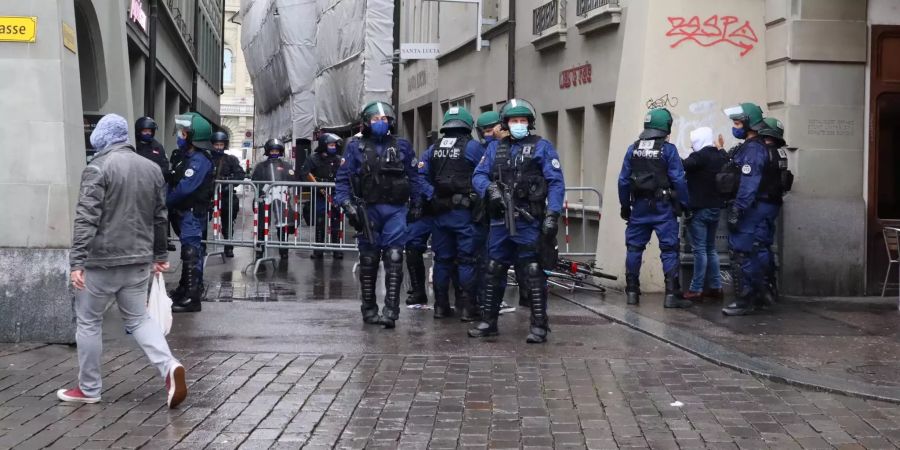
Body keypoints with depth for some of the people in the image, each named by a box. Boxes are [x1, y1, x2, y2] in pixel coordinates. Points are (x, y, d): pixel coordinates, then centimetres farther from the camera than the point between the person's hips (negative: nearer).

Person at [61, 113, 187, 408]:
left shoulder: (98, 168, -11)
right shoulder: (152, 168, 9)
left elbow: (86, 219, -18)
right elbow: (160, 218, 15)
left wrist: (77, 262, -19)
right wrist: (160, 255, 24)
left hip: (102, 261, -6)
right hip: (139, 260, 6)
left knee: (88, 322, 8)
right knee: (138, 318, 15)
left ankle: (89, 389, 17)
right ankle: (169, 366, -6)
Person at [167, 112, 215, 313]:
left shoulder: (199, 160, -18)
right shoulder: (187, 156, 14)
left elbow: (185, 188, -24)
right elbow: (174, 182, 13)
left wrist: (166, 202, -10)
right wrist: (168, 201, -4)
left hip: (193, 213, -10)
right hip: (185, 212, 10)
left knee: (192, 253, -8)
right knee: (189, 252, 19)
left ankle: (192, 298, -7)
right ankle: (185, 289, 32)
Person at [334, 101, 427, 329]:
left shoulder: (402, 147, 10)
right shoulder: (356, 148, 7)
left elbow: (414, 177, 14)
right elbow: (342, 179, 4)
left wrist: (417, 205, 10)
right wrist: (347, 204, -8)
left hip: (395, 210, 0)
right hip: (368, 210, 0)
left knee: (394, 259, -10)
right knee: (368, 261, 7)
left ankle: (391, 311, -12)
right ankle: (369, 309, 17)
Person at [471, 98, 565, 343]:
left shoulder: (542, 147, 2)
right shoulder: (495, 148, 15)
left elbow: (556, 183, -4)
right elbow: (478, 175, 12)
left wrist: (552, 215, -14)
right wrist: (490, 189, -11)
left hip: (529, 221, -5)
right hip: (500, 220, 5)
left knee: (534, 271, -5)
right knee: (494, 270, 12)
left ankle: (539, 325, 2)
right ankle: (488, 320, 23)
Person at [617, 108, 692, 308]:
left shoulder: (633, 149, 4)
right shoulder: (668, 150, -9)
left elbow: (623, 180, 6)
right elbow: (678, 180, -11)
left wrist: (625, 205, 14)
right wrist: (683, 204, -2)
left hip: (640, 207, 4)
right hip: (663, 208, -4)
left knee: (634, 248, 12)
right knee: (669, 249, -1)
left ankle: (632, 292, 15)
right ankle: (671, 295, -5)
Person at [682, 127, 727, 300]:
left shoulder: (699, 156, -14)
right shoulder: (721, 156, 10)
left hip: (699, 209, -7)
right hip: (716, 208, 8)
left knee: (700, 250, -7)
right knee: (710, 248, 15)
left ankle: (696, 289, -6)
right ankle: (715, 287, 15)